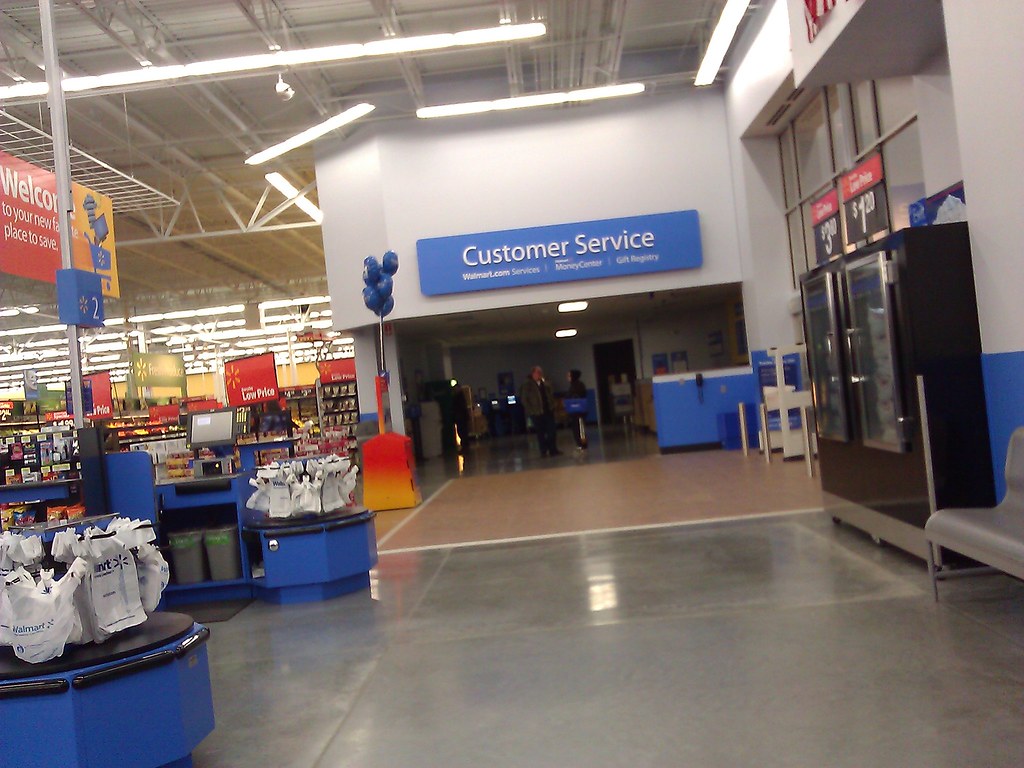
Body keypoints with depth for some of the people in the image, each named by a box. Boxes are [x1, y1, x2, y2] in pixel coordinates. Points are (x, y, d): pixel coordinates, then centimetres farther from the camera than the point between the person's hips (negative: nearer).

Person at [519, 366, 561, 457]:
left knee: (551, 431, 1)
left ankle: (553, 449, 8)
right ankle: (543, 451, 8)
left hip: (548, 411, 4)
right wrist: (531, 410, -5)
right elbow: (524, 399, -3)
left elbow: (551, 394, 15)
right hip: (537, 413, -4)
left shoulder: (545, 383, 13)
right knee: (540, 432, 2)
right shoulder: (527, 385, -3)